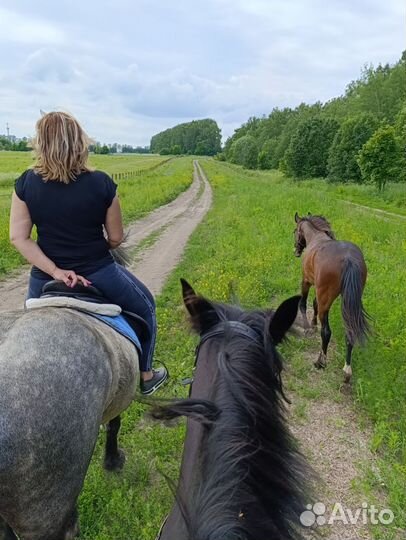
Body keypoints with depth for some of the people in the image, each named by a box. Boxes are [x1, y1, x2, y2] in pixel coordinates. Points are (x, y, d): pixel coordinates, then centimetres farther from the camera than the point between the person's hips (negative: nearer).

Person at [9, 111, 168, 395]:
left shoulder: (26, 184, -7)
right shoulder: (102, 183, -14)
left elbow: (19, 237, -9)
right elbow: (116, 238, -6)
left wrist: (55, 270, -12)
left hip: (45, 279, 2)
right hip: (99, 274, -2)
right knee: (144, 307, 24)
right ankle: (145, 376, 36)